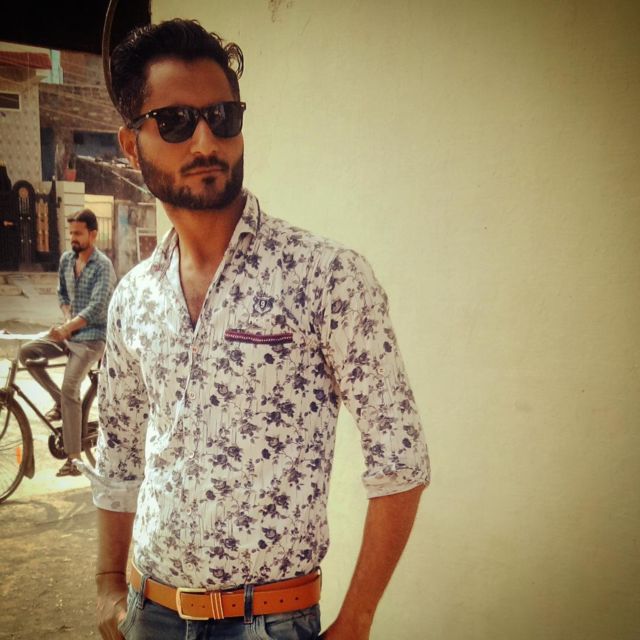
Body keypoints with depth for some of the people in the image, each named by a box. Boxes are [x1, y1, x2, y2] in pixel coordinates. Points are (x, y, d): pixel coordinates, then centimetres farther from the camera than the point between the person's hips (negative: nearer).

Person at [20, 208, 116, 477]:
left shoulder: (103, 266, -16)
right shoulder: (66, 259, 6)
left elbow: (97, 308, -24)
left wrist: (66, 329, -27)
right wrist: (67, 321, 1)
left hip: (91, 337, -8)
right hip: (70, 332, 8)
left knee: (69, 390, -19)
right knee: (26, 351, -9)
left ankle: (74, 459, -14)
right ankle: (59, 401, 8)